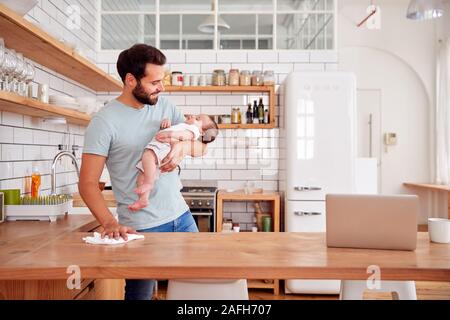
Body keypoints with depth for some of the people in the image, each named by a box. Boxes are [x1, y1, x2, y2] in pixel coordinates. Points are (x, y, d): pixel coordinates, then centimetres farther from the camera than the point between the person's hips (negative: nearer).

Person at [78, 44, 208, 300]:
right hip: (141, 228, -5)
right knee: (140, 293, 9)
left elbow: (202, 146, 2)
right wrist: (110, 223, -27)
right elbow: (87, 183, -13)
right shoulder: (104, 122, -13)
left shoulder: (165, 106, 4)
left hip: (181, 216, 6)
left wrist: (183, 146, -20)